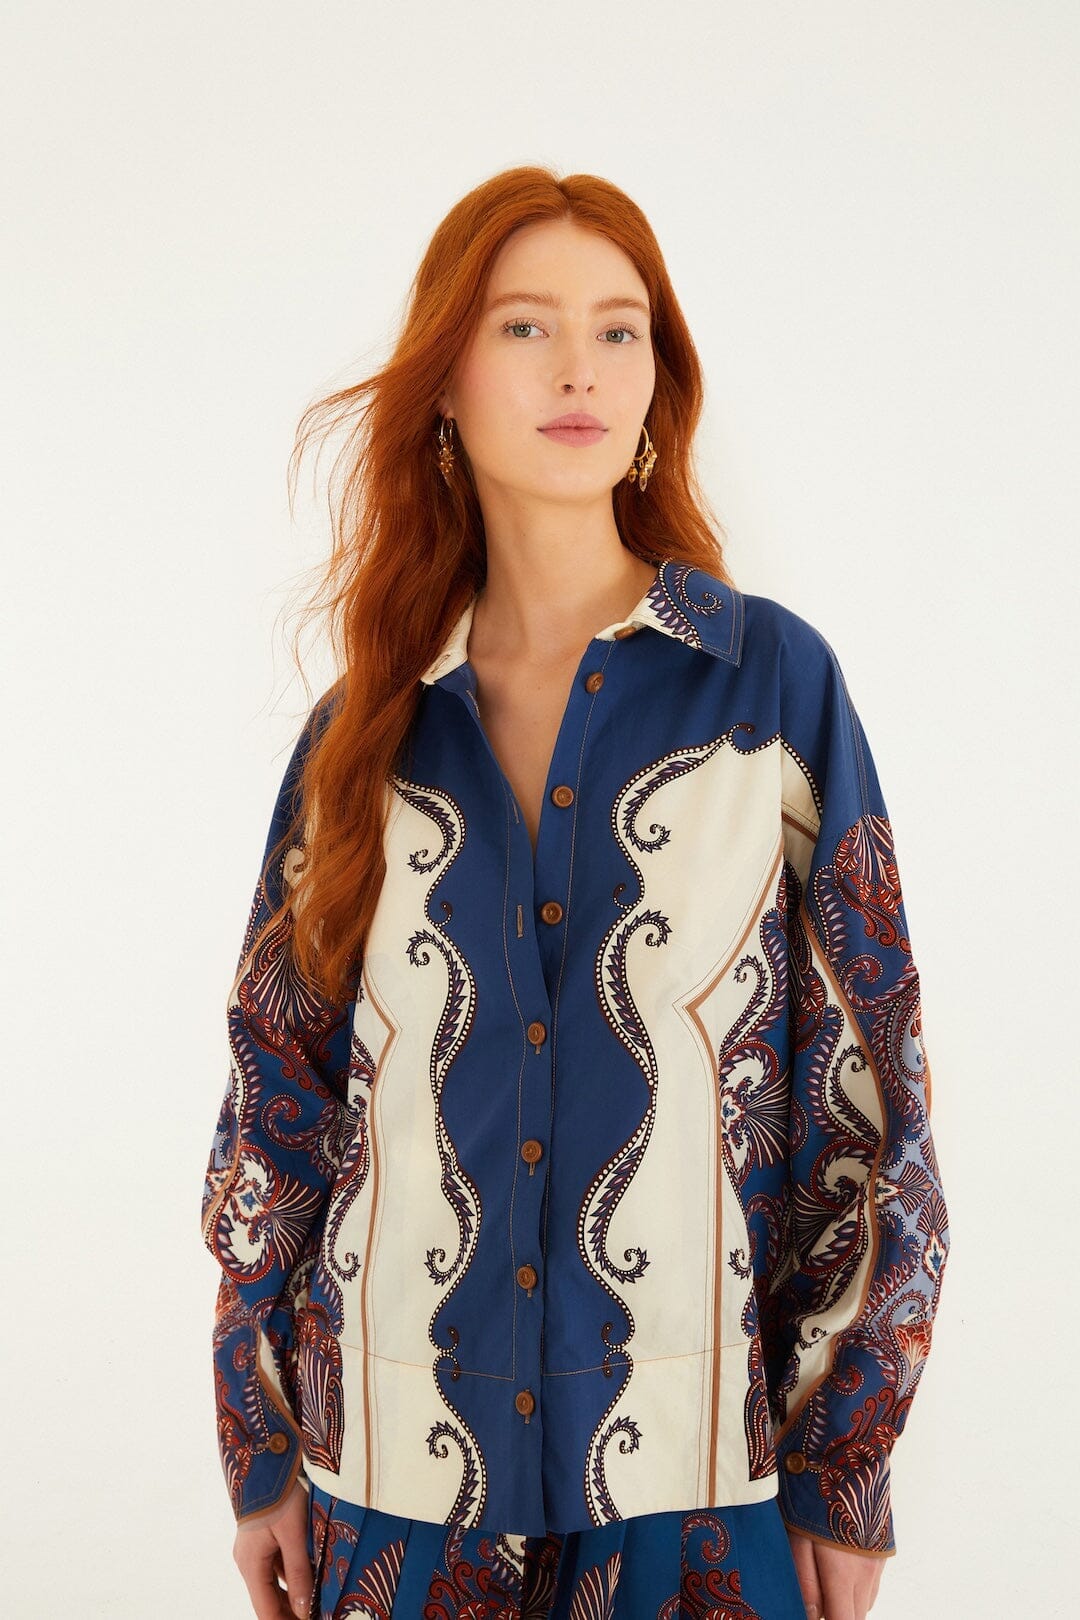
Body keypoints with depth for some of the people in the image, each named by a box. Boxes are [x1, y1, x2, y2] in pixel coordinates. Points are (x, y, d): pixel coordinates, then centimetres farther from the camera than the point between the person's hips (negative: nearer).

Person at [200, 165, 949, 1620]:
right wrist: (260, 1450, 6)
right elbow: (277, 1096, 6)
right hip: (400, 1458, 2)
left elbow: (867, 1077, -4)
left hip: (698, 1457, -2)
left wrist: (849, 1470, -4)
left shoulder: (775, 681, -4)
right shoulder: (370, 725, 2)